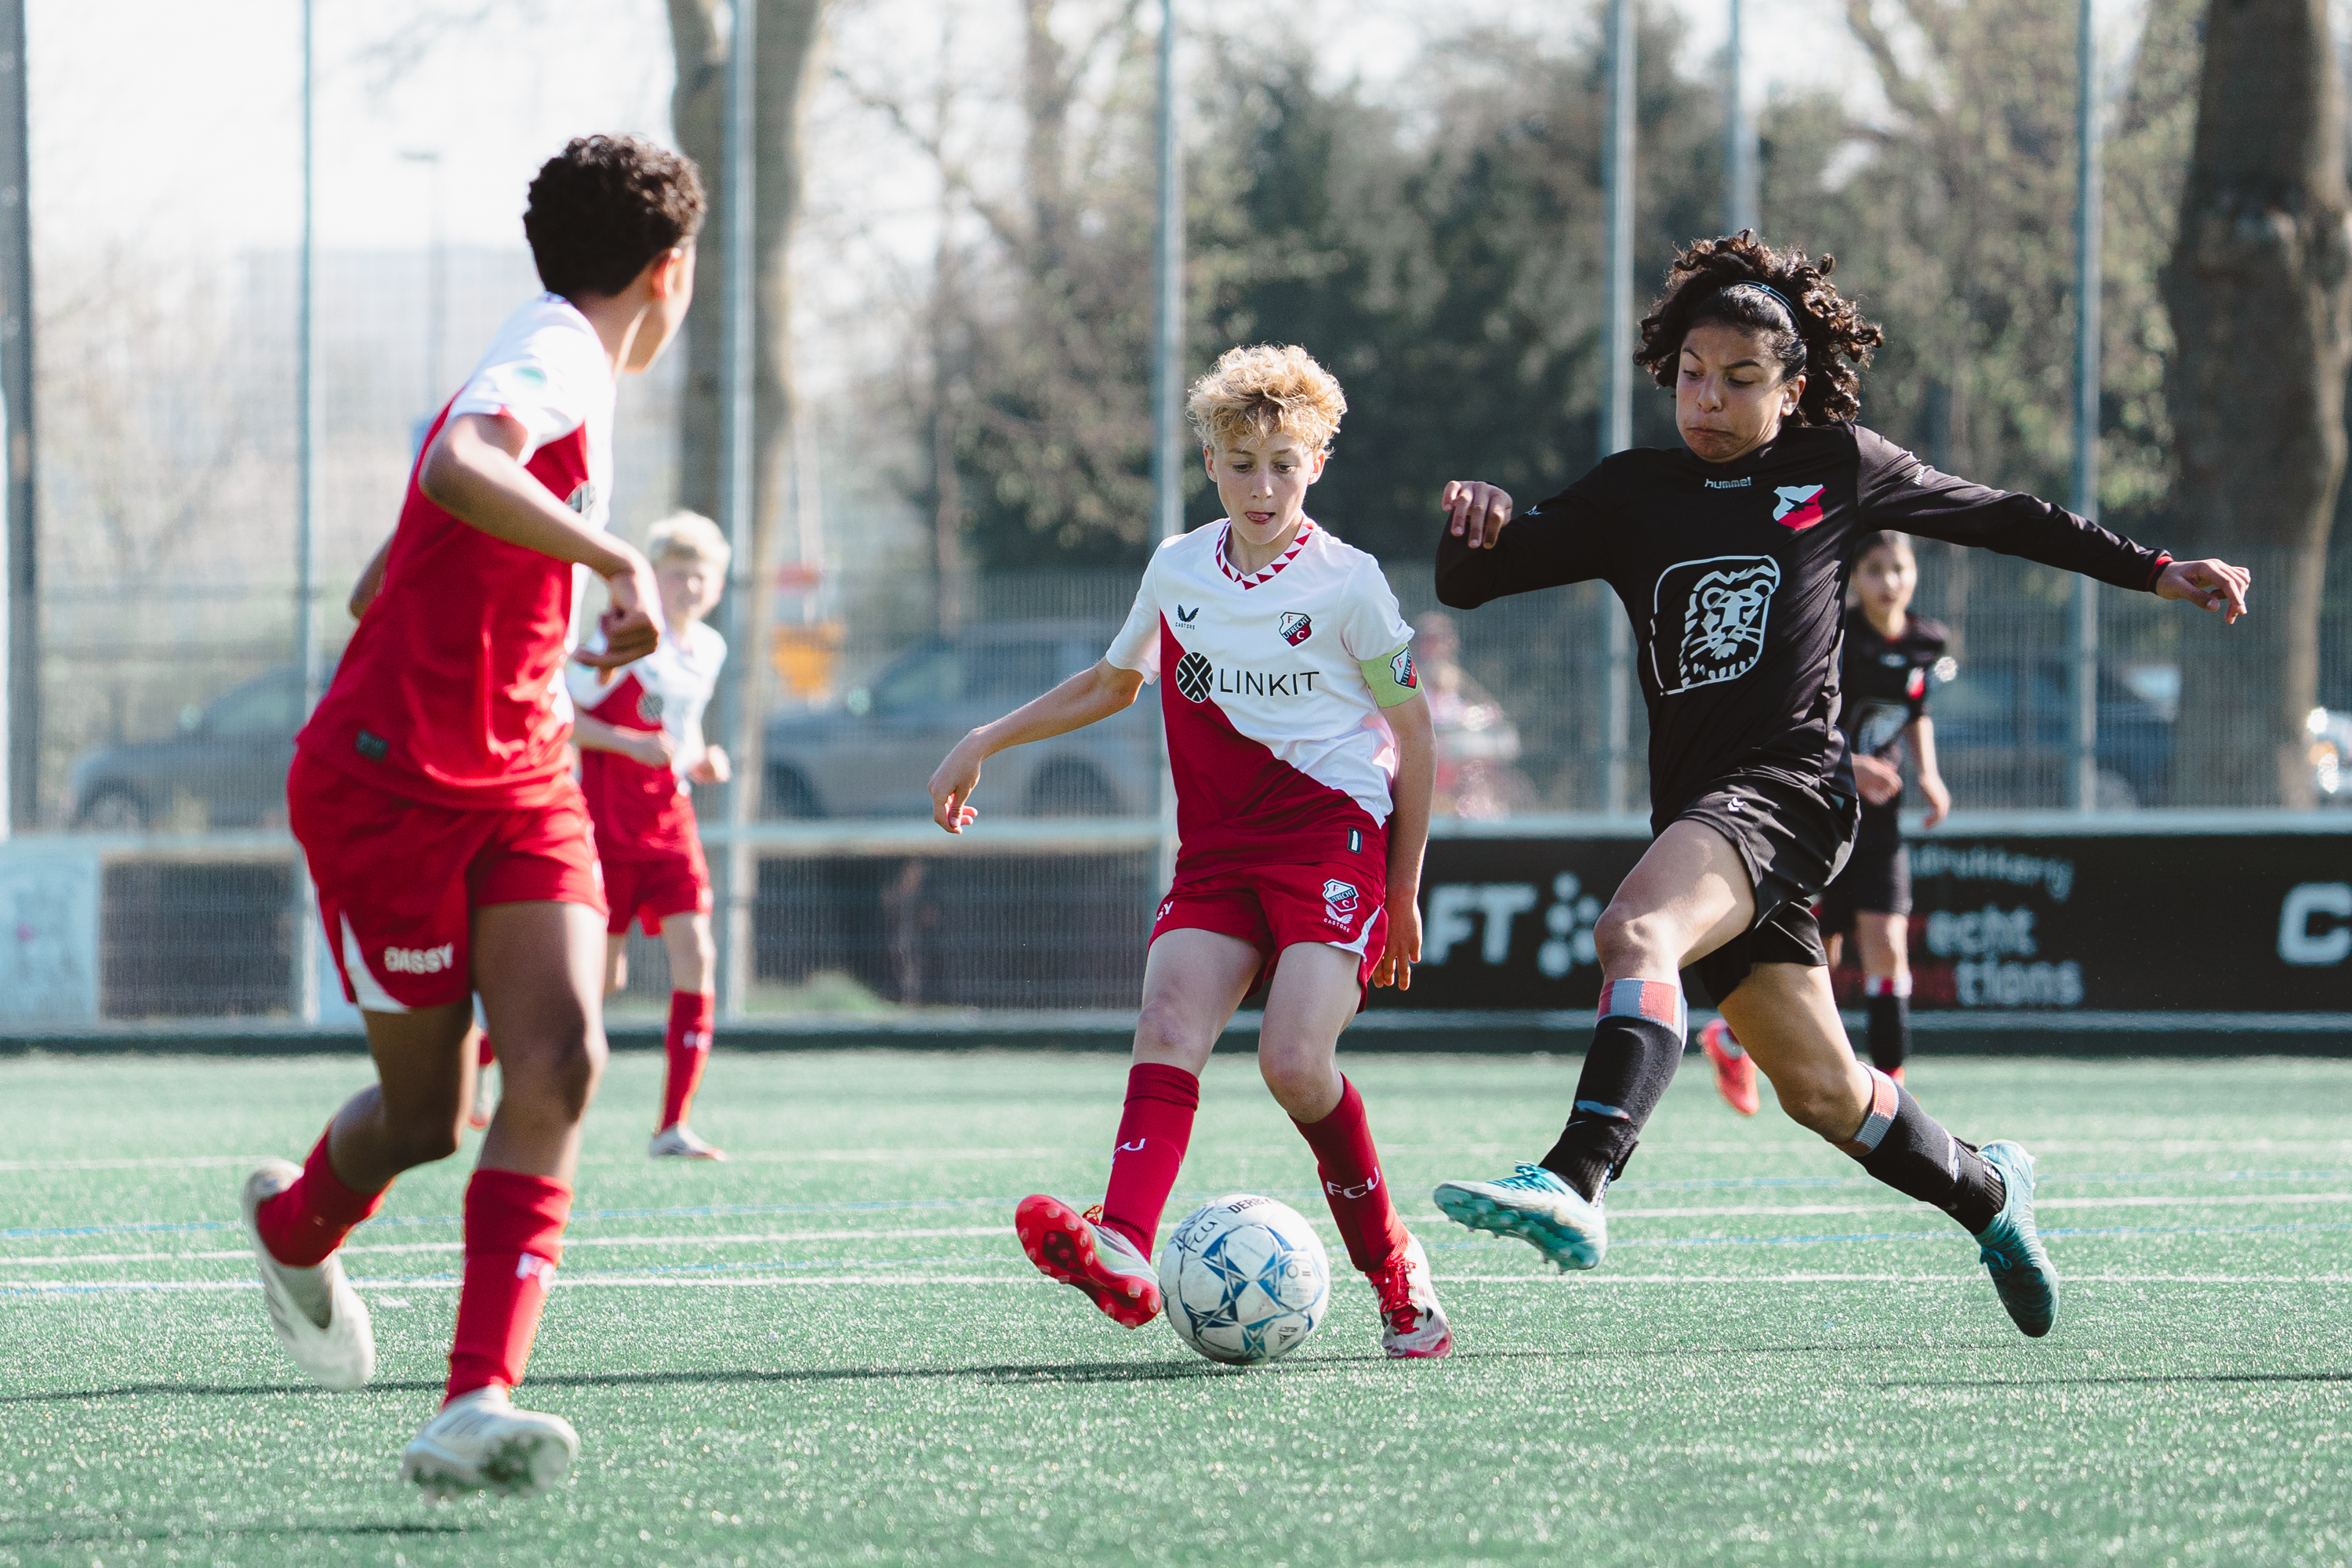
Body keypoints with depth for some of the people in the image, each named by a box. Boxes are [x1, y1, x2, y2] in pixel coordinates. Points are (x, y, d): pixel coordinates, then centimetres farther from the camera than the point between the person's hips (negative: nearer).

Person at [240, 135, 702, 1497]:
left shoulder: (567, 370, 16)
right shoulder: (558, 356, -14)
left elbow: (390, 578, 28)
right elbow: (455, 468, -39)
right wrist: (619, 562, -42)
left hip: (519, 783, 8)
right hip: (389, 780, -8)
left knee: (561, 1063, -15)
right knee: (428, 1113, 4)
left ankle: (478, 1407, -23)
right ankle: (296, 1227, 40)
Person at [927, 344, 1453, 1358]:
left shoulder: (1346, 583, -3)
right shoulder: (1177, 571, 12)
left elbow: (1413, 734, 4)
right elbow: (1113, 682, 31)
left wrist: (1404, 893, 4)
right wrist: (984, 743, 27)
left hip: (1331, 834, -5)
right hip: (1215, 848, 5)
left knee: (1294, 1059, -22)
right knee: (1170, 1019, -21)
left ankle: (1393, 1267, -2)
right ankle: (1125, 1252, -42)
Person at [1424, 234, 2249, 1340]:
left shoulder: (1840, 468, 7)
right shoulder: (1633, 494, 13)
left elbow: (1998, 519, 20)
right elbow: (1469, 584, 12)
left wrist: (2152, 571, 22)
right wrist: (1473, 531, -12)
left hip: (1789, 784, -5)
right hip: (1697, 811, 5)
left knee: (1634, 932, -33)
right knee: (1822, 1092, 13)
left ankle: (1575, 1185, -49)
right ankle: (1986, 1189, 39)